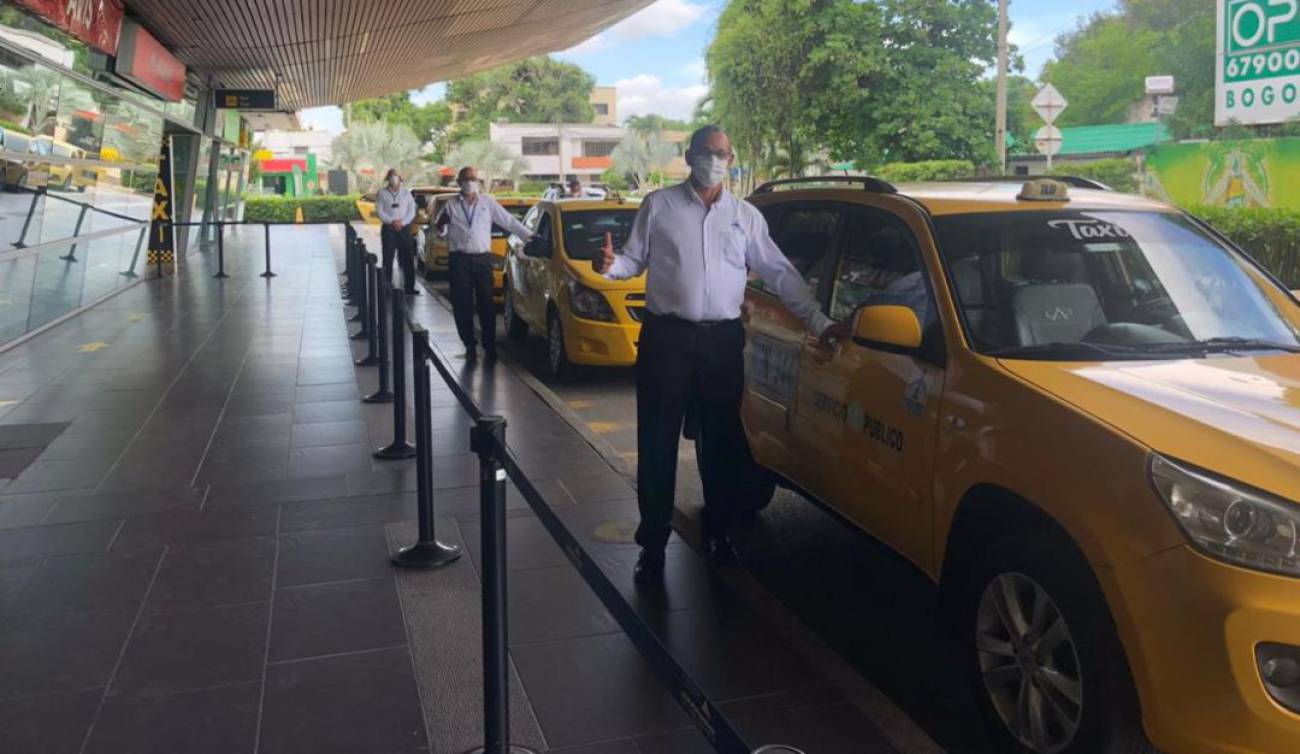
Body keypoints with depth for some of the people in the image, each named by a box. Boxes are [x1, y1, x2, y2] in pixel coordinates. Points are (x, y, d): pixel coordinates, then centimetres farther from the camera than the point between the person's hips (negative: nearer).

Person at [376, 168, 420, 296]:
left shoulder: (406, 192, 9)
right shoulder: (381, 193, 3)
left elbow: (412, 210, 5)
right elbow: (379, 211, -3)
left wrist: (402, 222, -10)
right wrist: (392, 222, -14)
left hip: (404, 228, 2)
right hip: (388, 229, -2)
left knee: (408, 259, 1)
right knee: (388, 260, -1)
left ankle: (409, 287, 6)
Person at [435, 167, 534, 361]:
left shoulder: (488, 202, 9)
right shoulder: (451, 205, 8)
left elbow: (509, 221, 11)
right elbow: (441, 231, 10)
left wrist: (529, 235, 7)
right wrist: (440, 224, -13)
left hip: (482, 259, 0)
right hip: (459, 260, 0)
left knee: (486, 304, -3)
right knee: (462, 305, 1)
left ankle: (489, 346, 3)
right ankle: (470, 344, 10)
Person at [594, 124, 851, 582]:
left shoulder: (746, 216, 9)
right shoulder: (659, 206, 4)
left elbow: (780, 274, 10)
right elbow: (635, 259, 5)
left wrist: (819, 322, 4)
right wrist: (610, 266, -19)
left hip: (723, 339, 2)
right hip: (666, 336, -2)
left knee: (722, 441, 9)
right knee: (657, 441, 1)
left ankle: (718, 531, 26)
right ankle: (653, 541, 13)